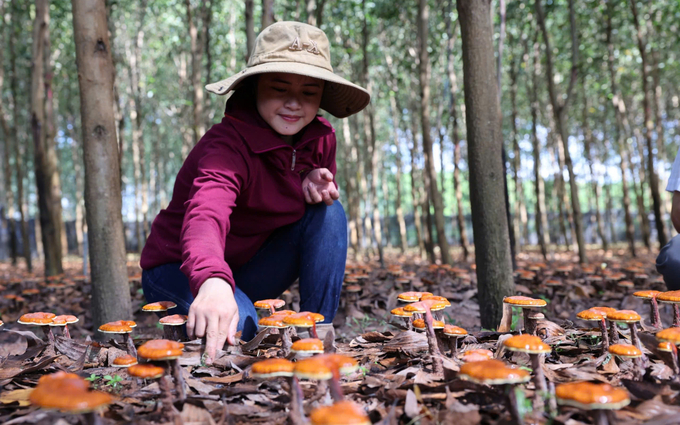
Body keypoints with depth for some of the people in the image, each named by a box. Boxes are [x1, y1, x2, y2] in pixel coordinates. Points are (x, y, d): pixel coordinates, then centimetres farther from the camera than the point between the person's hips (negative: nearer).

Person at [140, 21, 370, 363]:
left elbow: (321, 193, 10)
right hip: (178, 269, -6)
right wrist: (214, 281, -71)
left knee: (328, 212, -15)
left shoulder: (321, 138, -8)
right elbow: (206, 215, -49)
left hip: (249, 268, 6)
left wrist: (318, 185, -17)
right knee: (237, 326, -36)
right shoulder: (228, 144, -30)